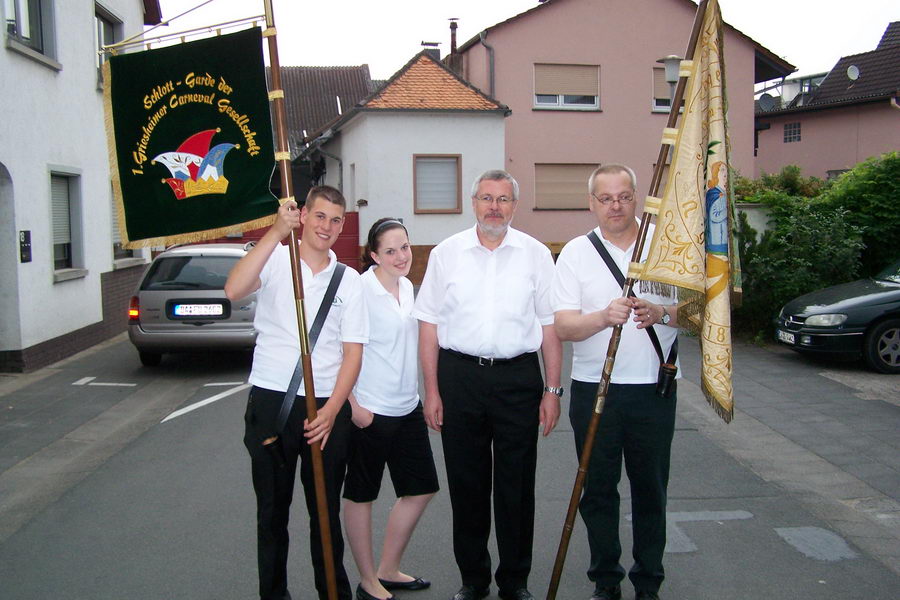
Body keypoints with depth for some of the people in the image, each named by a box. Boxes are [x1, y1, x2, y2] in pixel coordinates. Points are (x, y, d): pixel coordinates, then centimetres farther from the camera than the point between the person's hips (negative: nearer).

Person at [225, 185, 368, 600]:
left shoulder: (349, 281, 7)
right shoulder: (275, 260, -1)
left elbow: (353, 352, 2)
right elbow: (233, 290, -23)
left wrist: (331, 410, -10)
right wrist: (277, 232, -27)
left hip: (328, 407, 2)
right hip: (271, 399, -2)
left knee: (326, 511, 12)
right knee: (272, 509, 11)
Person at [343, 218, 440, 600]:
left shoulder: (407, 286, 8)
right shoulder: (361, 289, -16)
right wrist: (353, 405, -18)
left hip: (407, 407, 9)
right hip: (370, 410, -8)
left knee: (420, 489, 14)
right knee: (361, 495, 8)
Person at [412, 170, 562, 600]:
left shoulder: (535, 254, 5)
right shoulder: (446, 253, 5)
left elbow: (550, 325, 6)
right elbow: (429, 324, 5)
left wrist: (552, 390, 2)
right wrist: (431, 390, 0)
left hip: (518, 376, 0)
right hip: (459, 375, 1)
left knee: (516, 485, 6)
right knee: (466, 484, 8)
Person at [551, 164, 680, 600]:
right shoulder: (575, 253, 3)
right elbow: (564, 326, -6)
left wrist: (661, 313, -19)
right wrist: (605, 317, -25)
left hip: (653, 388, 0)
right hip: (593, 388, 0)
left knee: (651, 489, 8)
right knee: (598, 490, 7)